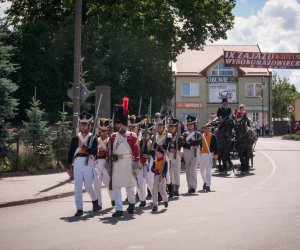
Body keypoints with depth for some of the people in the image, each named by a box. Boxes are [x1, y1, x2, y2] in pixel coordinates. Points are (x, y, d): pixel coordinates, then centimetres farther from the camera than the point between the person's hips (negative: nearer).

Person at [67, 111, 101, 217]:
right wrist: (69, 165, 3)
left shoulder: (93, 138, 4)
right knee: (77, 186, -2)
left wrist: (85, 149, -20)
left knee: (88, 185, -3)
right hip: (77, 162, 2)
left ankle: (95, 201, 26)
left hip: (88, 162, -2)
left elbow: (94, 151, -6)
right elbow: (71, 152, 9)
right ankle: (79, 209, 2)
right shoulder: (75, 138, 10)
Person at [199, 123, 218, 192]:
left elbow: (215, 146, -1)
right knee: (202, 170, 14)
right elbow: (200, 145, 11)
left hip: (209, 154, -4)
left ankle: (208, 186, -8)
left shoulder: (213, 136, -1)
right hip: (202, 154, 4)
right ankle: (205, 182, 36)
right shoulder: (201, 136, 7)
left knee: (208, 170, -9)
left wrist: (215, 154, -7)